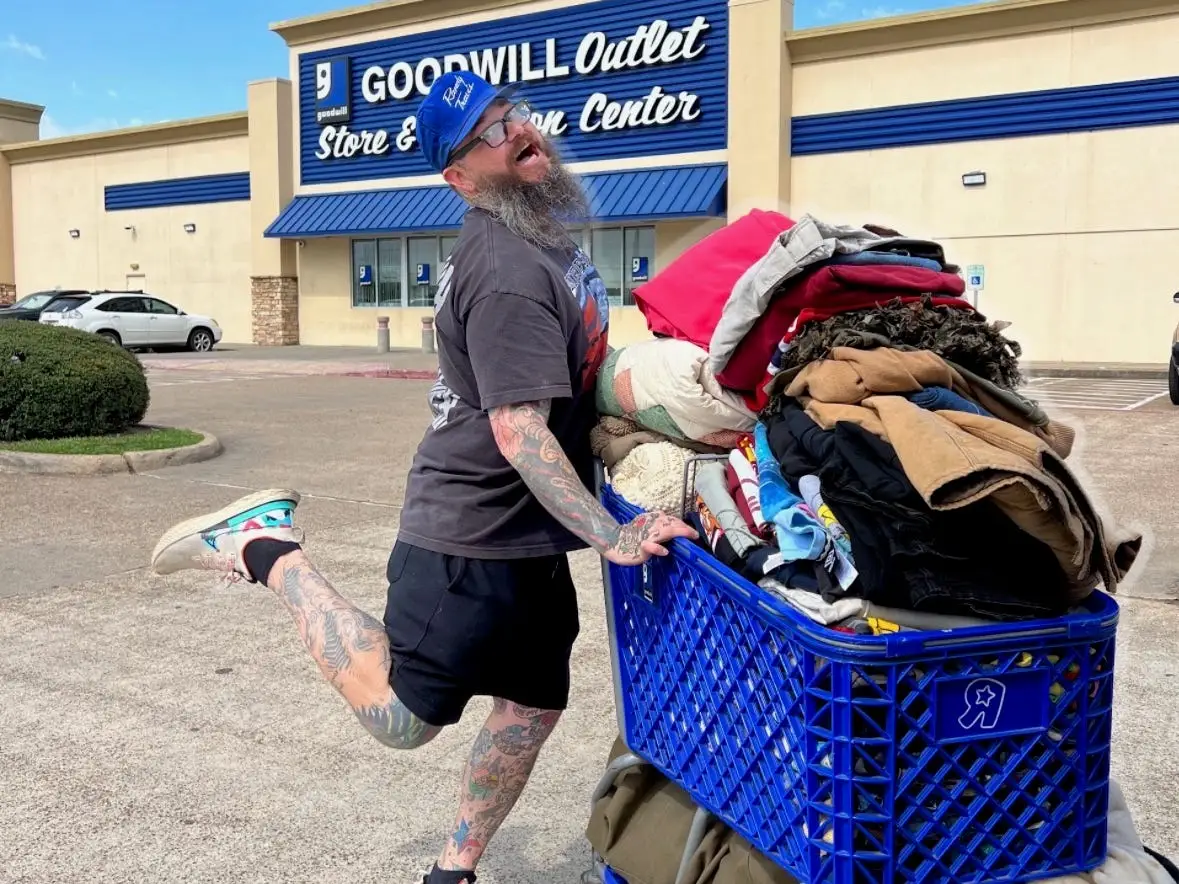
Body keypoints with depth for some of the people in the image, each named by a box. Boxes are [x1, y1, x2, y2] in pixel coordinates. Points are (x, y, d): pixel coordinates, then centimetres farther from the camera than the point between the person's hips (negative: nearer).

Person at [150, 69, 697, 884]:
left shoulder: (540, 236, 11)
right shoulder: (508, 268, -22)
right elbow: (518, 429, -27)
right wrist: (608, 536, -25)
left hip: (526, 536, 10)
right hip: (472, 538, -10)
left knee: (533, 710, 17)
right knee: (400, 718, 3)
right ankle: (267, 551, 12)